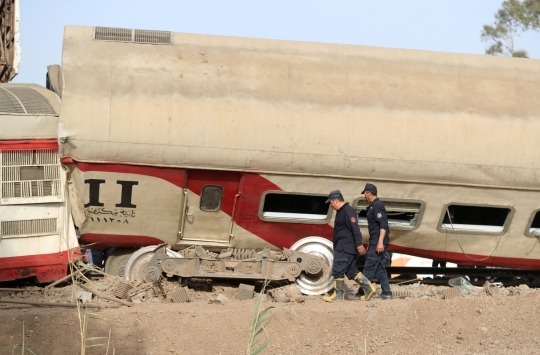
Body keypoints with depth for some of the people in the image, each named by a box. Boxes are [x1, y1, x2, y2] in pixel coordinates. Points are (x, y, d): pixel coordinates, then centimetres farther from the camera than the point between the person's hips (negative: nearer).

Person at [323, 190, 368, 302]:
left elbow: (355, 229, -22)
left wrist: (359, 244, -25)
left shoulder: (348, 211, -15)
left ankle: (338, 295, -3)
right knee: (352, 271, 11)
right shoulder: (341, 211, 18)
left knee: (338, 270, -7)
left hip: (345, 249, -11)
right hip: (342, 248, 11)